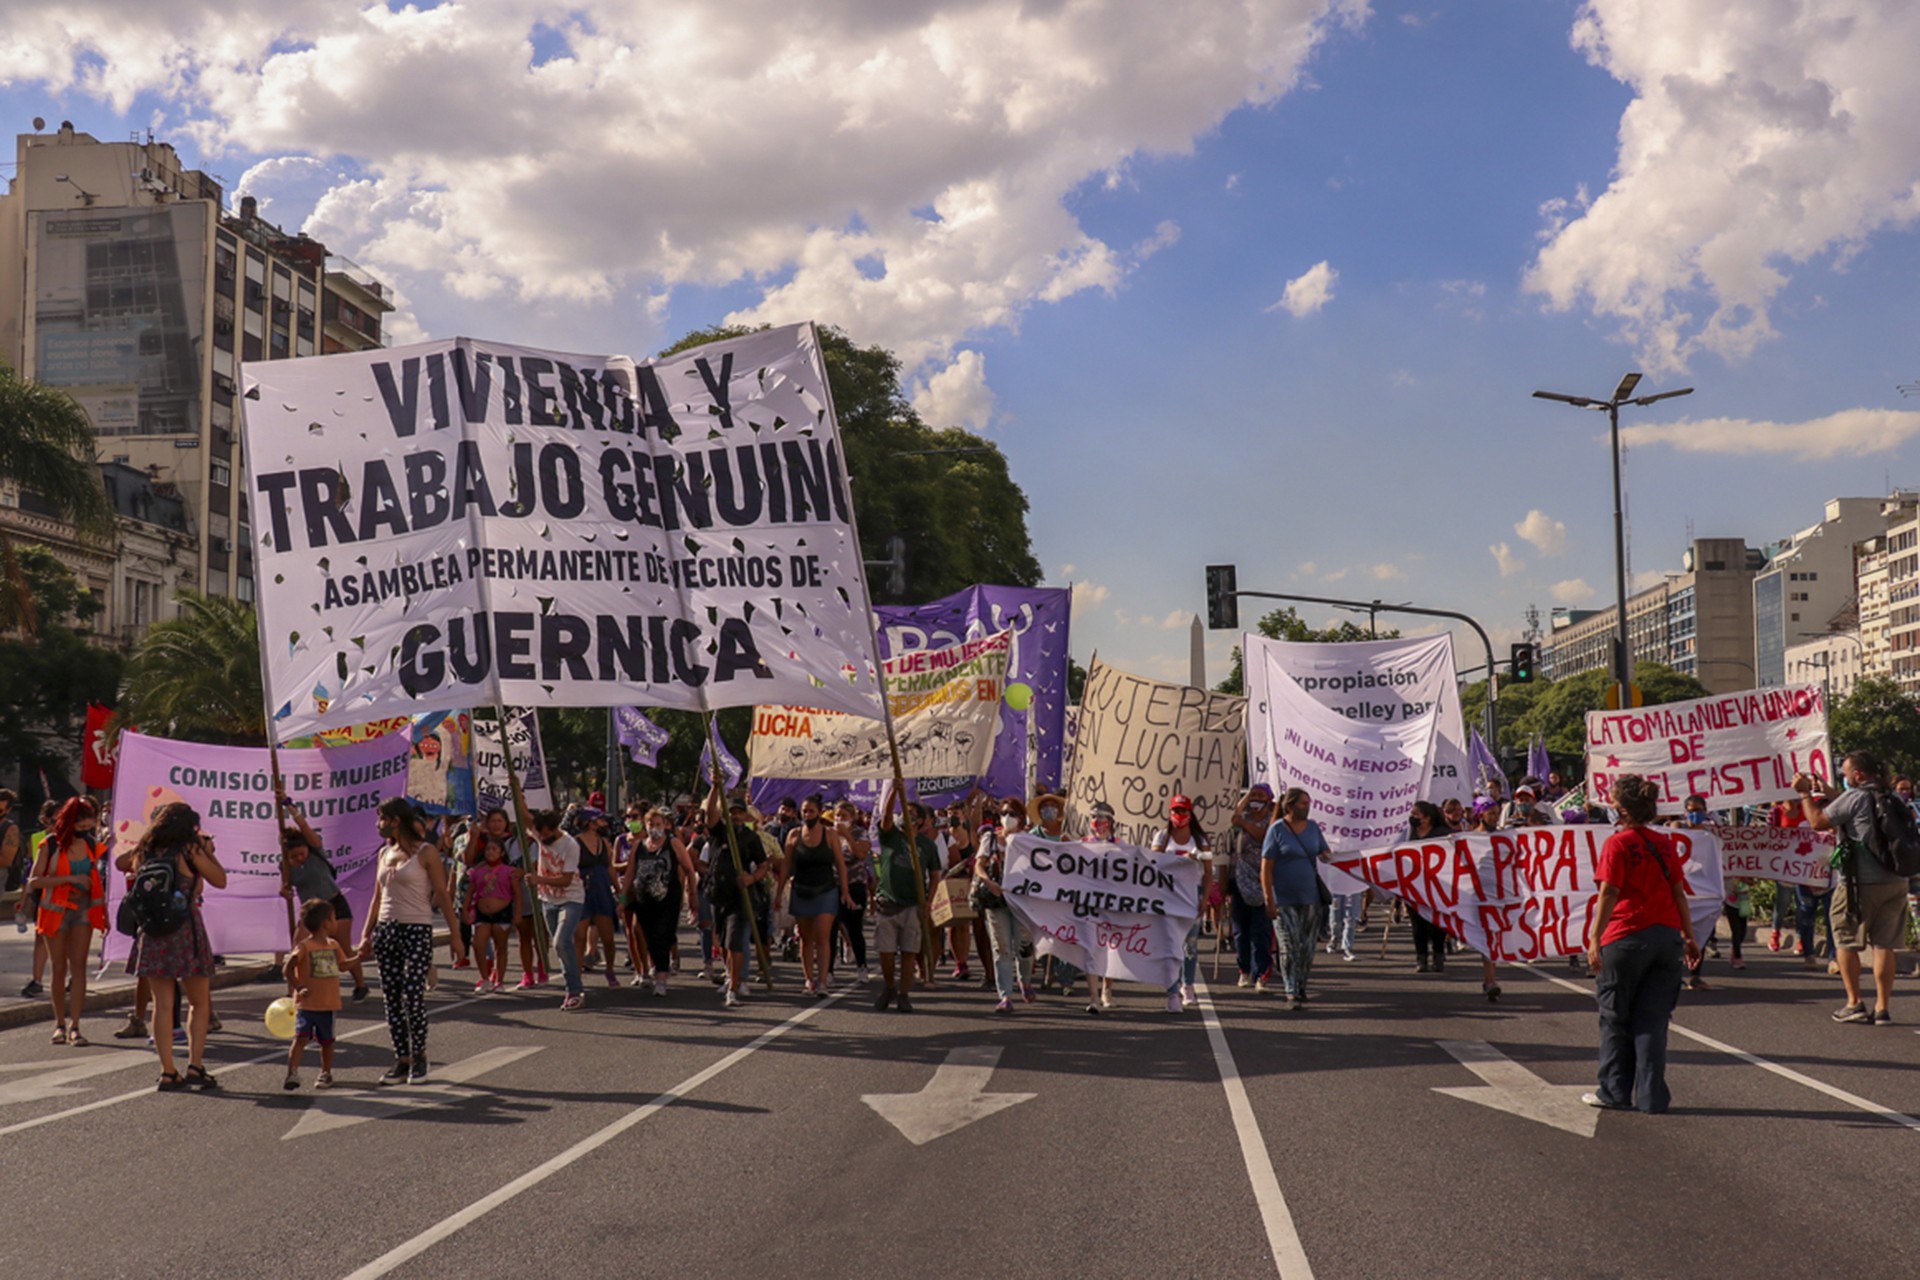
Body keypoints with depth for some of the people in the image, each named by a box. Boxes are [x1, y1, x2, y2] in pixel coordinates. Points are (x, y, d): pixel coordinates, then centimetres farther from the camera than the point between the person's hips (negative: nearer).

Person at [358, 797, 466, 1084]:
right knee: (391, 998, 4)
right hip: (386, 931, 6)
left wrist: (455, 935, -10)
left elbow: (443, 895, -6)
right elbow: (378, 897, 19)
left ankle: (419, 1056, 6)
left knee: (413, 994, -11)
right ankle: (401, 1060, 11)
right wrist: (366, 935, 14)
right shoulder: (384, 853, 13)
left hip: (417, 931, -6)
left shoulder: (425, 853, -5)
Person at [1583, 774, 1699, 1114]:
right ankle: (1652, 1096, 5)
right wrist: (1689, 937, 15)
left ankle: (1615, 1092, 14)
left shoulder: (1617, 843, -8)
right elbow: (1679, 893, 9)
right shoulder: (1665, 843, 7)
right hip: (1668, 938, 5)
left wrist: (1595, 939, -16)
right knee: (1653, 1019, 8)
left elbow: (1609, 894, -14)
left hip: (1627, 937, -5)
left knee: (1615, 1018, 9)